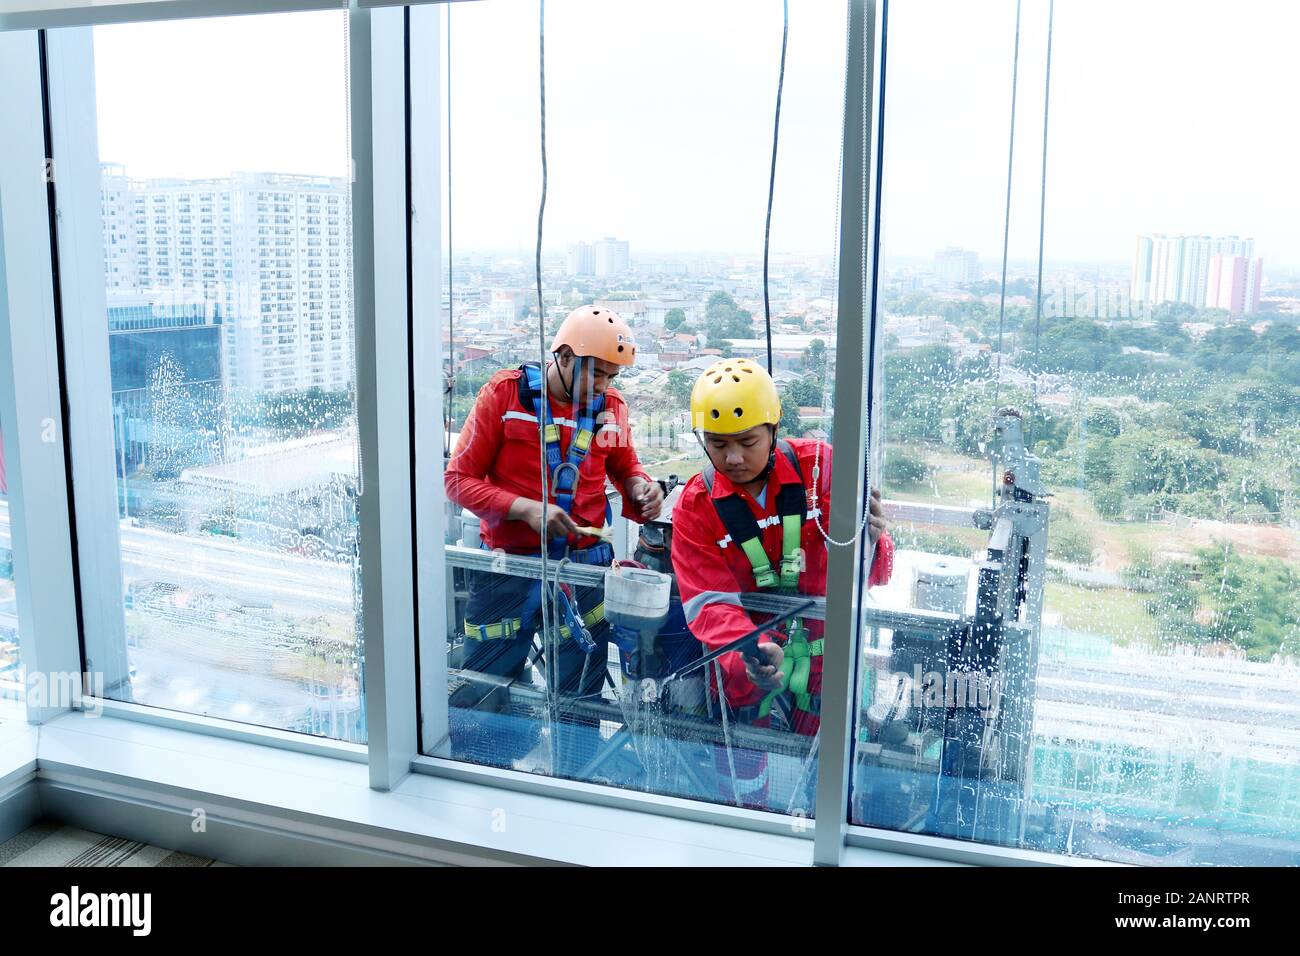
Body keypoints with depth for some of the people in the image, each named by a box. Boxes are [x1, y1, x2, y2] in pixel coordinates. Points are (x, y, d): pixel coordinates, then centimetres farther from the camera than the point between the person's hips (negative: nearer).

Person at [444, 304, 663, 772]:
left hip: (584, 564, 3)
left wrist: (641, 487, -3)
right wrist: (525, 508, -18)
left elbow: (624, 465, 21)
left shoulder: (610, 406, 4)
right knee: (484, 695, 4)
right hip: (508, 568, -3)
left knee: (582, 691, 11)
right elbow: (460, 479, -5)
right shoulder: (505, 392, -6)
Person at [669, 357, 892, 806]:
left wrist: (868, 545, -37)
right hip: (745, 665, 1)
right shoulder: (696, 506, -7)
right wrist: (748, 655, -36)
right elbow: (711, 604, -16)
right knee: (743, 785, 11)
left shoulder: (821, 467, -10)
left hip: (826, 658, 0)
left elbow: (869, 576, -13)